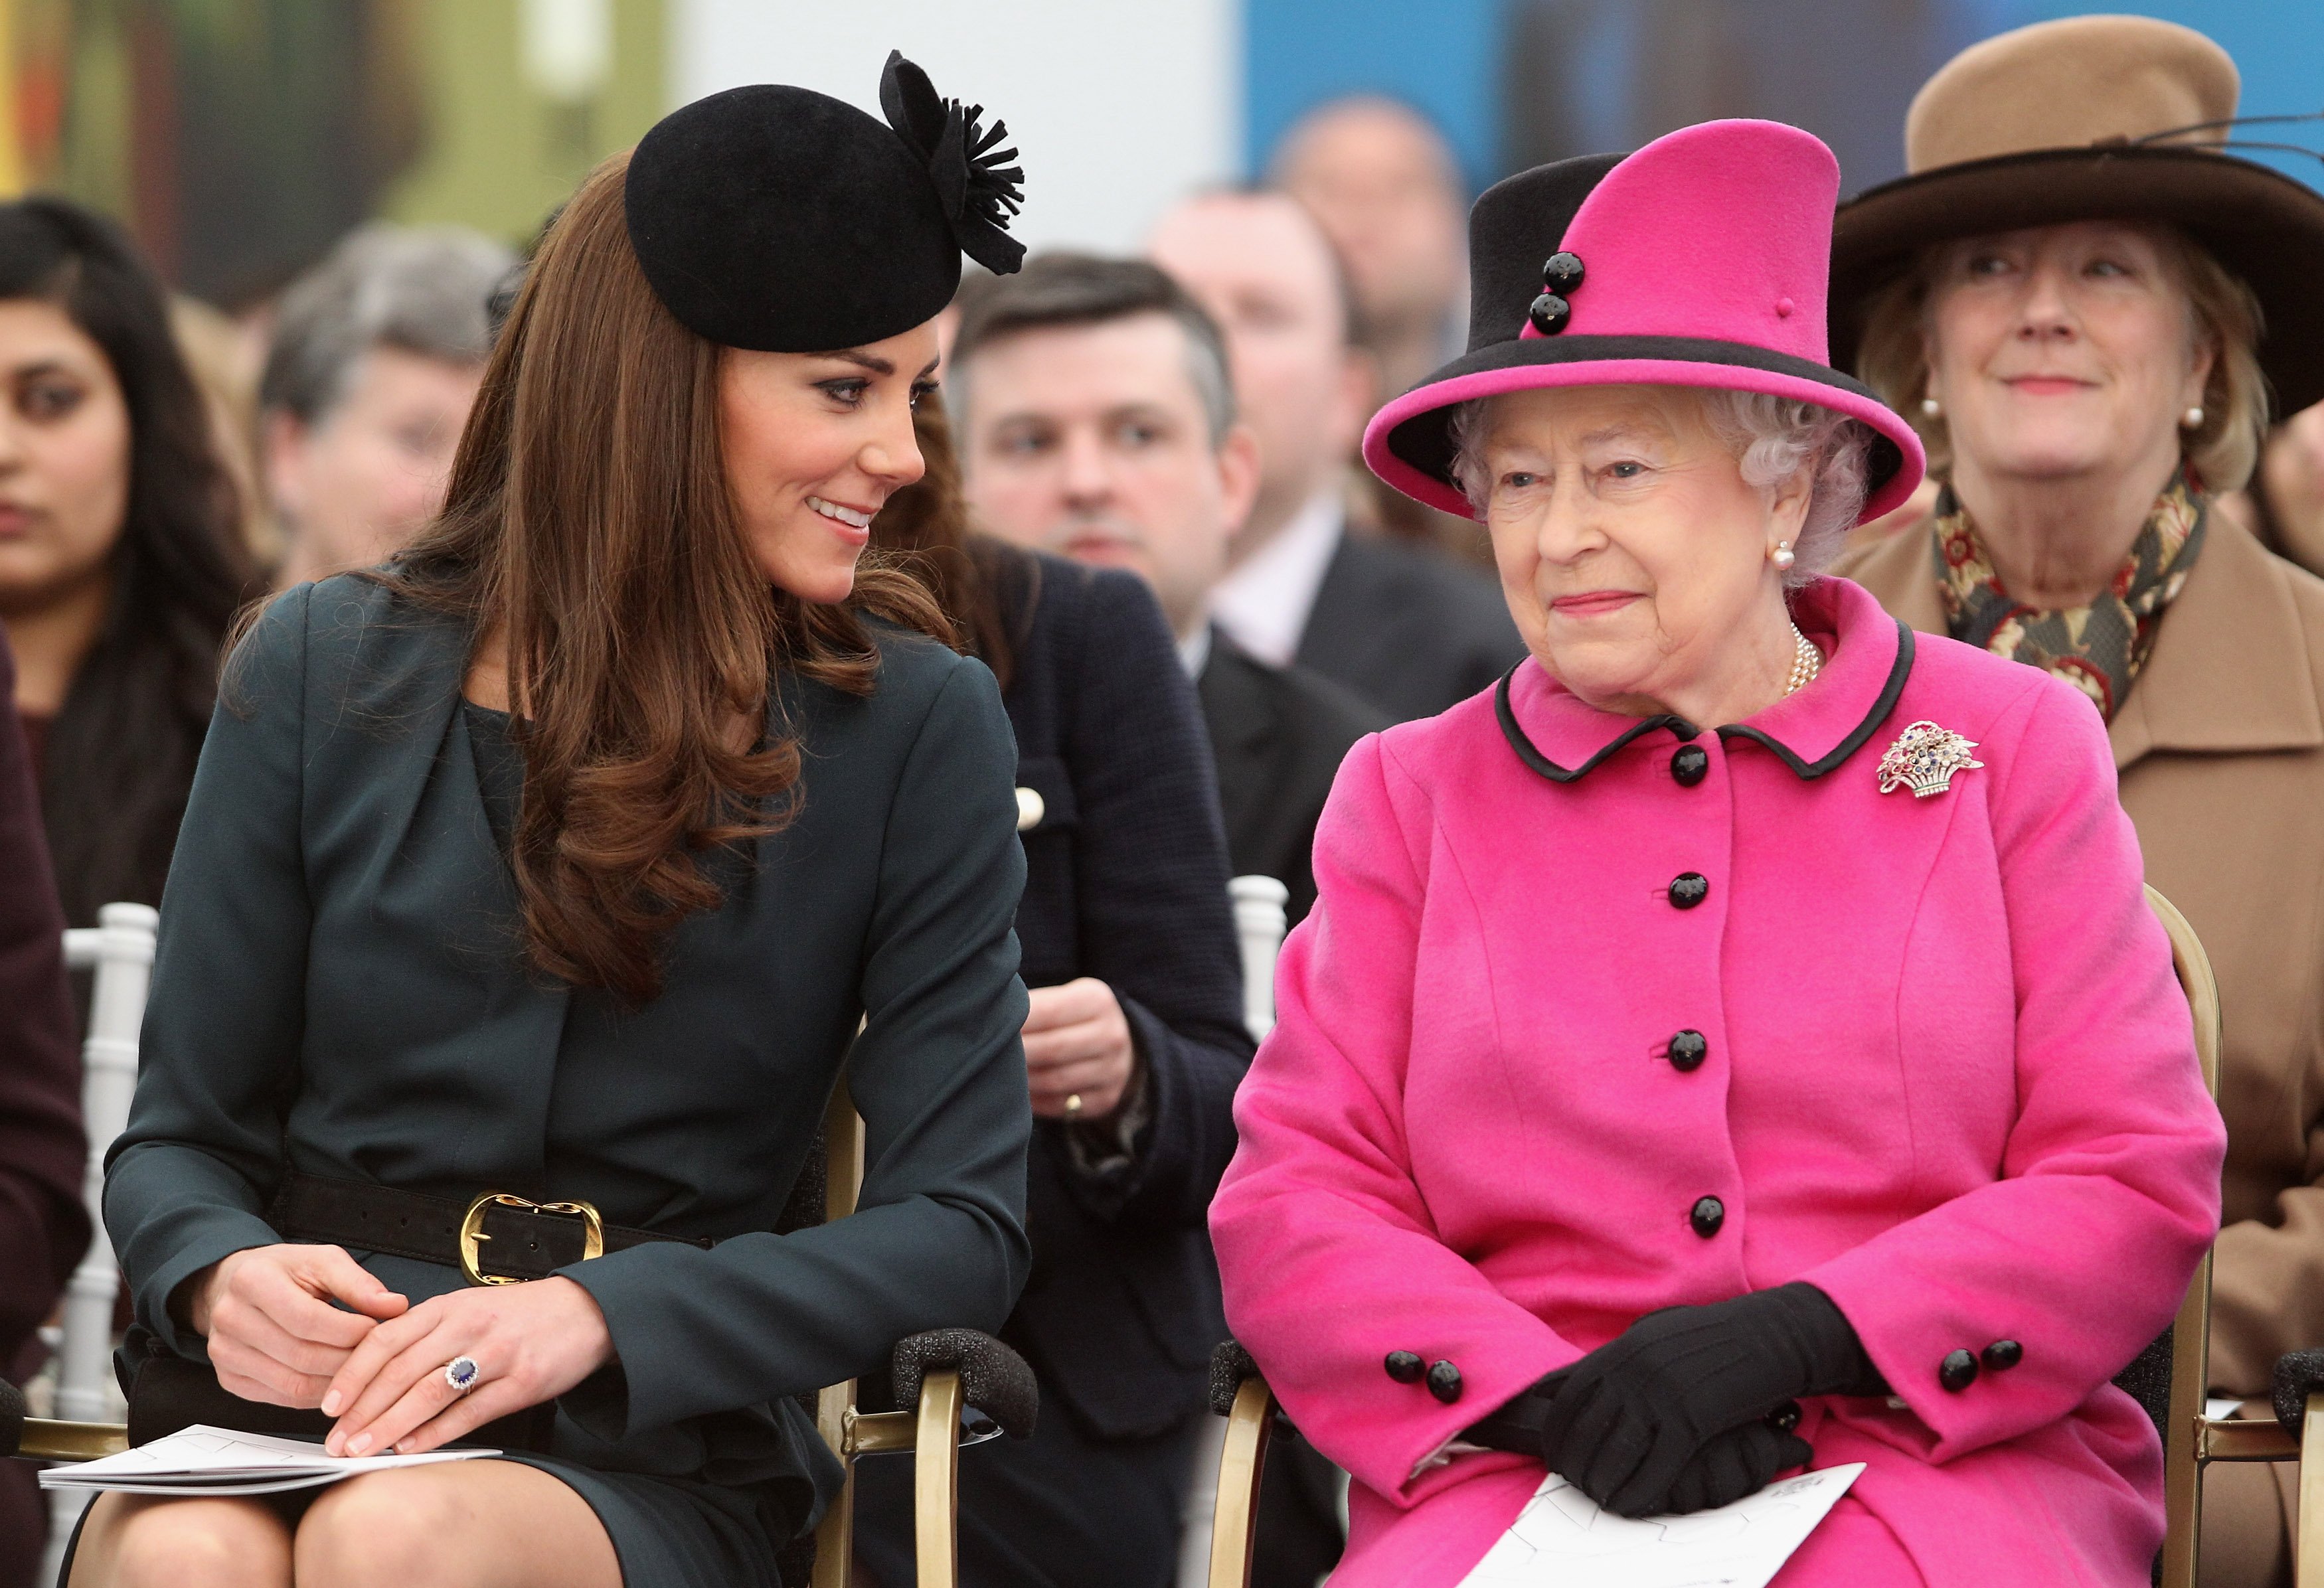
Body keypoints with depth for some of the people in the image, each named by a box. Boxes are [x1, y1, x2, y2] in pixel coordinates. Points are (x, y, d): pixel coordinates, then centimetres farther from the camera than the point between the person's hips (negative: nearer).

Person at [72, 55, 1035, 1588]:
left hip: (651, 1458, -1)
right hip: (300, 1410, 1)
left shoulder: (919, 728, 3)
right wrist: (219, 1277, -13)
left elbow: (964, 1221, -2)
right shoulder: (323, 671, 7)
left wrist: (598, 1316, -18)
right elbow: (178, 1135, 12)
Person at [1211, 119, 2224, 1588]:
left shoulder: (2012, 748, 11)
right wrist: (1548, 1396, -12)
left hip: (1946, 1458, -1)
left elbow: (2140, 1186, 4)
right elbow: (1294, 1205, 7)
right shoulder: (1410, 797, 15)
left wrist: (1803, 1337, -11)